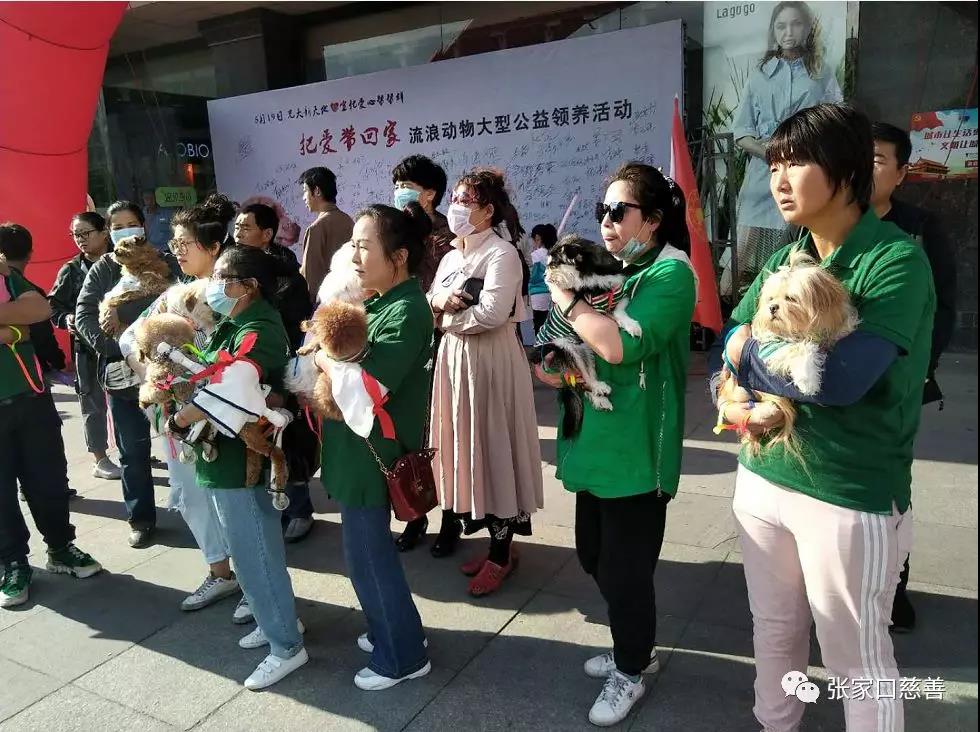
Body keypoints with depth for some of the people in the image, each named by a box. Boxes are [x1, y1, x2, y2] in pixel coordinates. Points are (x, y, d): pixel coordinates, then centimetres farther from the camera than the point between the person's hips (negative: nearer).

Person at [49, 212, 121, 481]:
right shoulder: (71, 270, 2)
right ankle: (99, 460, 16)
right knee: (93, 402, 5)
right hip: (87, 346, -1)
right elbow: (53, 307, 2)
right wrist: (66, 319, -17)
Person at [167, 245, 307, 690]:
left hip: (241, 462, -10)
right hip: (226, 457, 10)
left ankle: (287, 647, 19)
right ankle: (276, 619, 39)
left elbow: (224, 393, -32)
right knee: (252, 549, 22)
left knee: (254, 556, 3)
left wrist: (177, 422, -19)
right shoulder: (234, 324, 8)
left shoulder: (257, 333, -23)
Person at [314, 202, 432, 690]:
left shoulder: (406, 312, -21)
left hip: (372, 452, -9)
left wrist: (324, 356, -14)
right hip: (359, 448, 9)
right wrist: (329, 354, -7)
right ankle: (392, 630, 41)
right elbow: (351, 362, 11)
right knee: (369, 549, 21)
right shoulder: (379, 302, 8)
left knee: (367, 556, 4)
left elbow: (366, 389, -29)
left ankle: (403, 656, 23)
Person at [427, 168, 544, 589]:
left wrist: (443, 317, -8)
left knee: (492, 448, -1)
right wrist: (437, 302, -10)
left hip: (490, 361, -8)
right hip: (453, 358, 8)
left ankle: (501, 552, 10)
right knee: (463, 444, 13)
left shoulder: (502, 254, -10)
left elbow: (491, 313, -23)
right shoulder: (450, 256, 15)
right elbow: (428, 306, 13)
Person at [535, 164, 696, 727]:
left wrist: (566, 300, -16)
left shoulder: (671, 274, -13)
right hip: (598, 442, 9)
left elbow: (622, 346, -28)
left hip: (635, 452, -8)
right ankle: (637, 648, 43)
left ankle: (631, 673, 31)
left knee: (624, 569, 6)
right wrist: (562, 370, 1)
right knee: (595, 556, 19)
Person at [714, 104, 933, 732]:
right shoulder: (784, 260, 5)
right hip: (761, 479, 6)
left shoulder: (897, 260, -15)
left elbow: (842, 377, -28)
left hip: (851, 498, -6)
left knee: (857, 658, 13)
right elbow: (730, 350, 7)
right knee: (774, 632, 22)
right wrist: (735, 403, -15)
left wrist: (747, 354, -12)